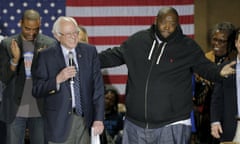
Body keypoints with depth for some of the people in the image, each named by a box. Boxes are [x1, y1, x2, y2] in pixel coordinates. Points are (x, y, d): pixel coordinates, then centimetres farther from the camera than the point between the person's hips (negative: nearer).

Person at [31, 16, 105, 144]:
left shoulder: (90, 52, 4)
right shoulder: (46, 56, -1)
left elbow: (98, 87, 2)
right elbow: (36, 91, -4)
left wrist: (99, 119, -5)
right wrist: (58, 79, -19)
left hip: (86, 119, 2)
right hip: (60, 121, -2)